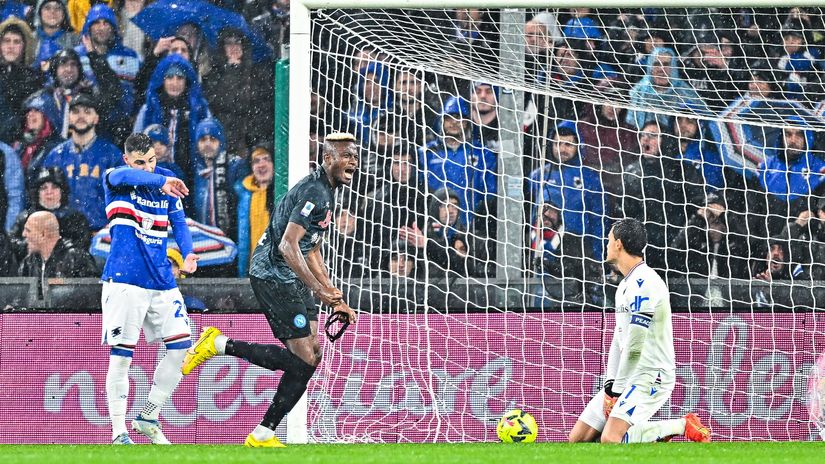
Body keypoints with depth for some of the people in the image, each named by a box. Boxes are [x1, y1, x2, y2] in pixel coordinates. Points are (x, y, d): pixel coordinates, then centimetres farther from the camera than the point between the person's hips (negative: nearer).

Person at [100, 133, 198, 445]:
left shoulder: (166, 181, 9)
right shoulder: (116, 181, -6)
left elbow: (178, 223, 12)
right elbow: (124, 177, -30)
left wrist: (188, 254, -9)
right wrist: (161, 181, -49)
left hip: (161, 279, 6)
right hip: (124, 280, -6)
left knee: (181, 346, 1)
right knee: (121, 355, -7)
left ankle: (148, 419, 14)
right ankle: (119, 433, -2)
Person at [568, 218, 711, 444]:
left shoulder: (644, 283, -16)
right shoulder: (626, 285, 17)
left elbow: (634, 345, -19)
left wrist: (618, 389, -15)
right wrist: (610, 385, 4)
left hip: (651, 376, -10)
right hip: (627, 378, 10)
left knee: (610, 439, -27)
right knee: (578, 439, 2)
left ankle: (682, 426, -9)